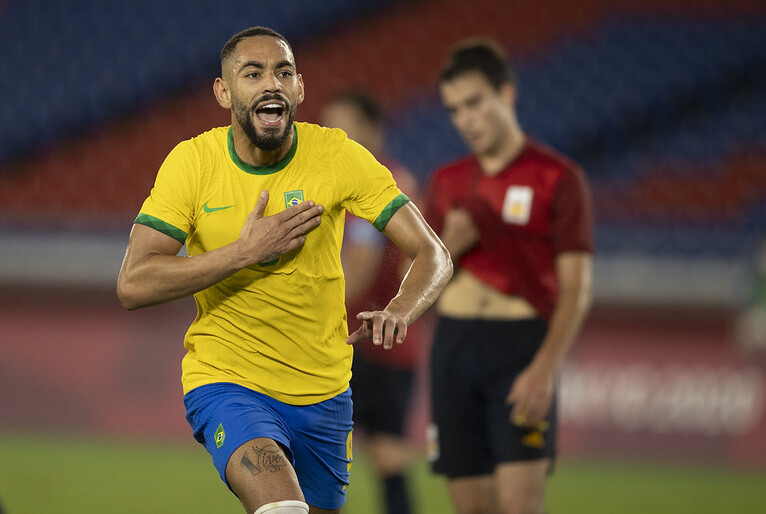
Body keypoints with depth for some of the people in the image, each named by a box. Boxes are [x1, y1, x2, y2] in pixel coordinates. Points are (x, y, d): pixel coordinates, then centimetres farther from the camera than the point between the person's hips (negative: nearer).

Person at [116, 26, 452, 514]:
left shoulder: (337, 155, -7)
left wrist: (397, 313, -29)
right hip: (225, 380, -3)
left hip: (323, 392, 3)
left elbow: (433, 255, -7)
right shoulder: (193, 161, -9)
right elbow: (133, 285, -13)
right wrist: (245, 252, -21)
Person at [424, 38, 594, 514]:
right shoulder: (447, 183, 14)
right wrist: (450, 246, -4)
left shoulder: (557, 178, -2)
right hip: (454, 345, 5)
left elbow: (576, 289, -7)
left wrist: (545, 368, -18)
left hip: (522, 345, -5)